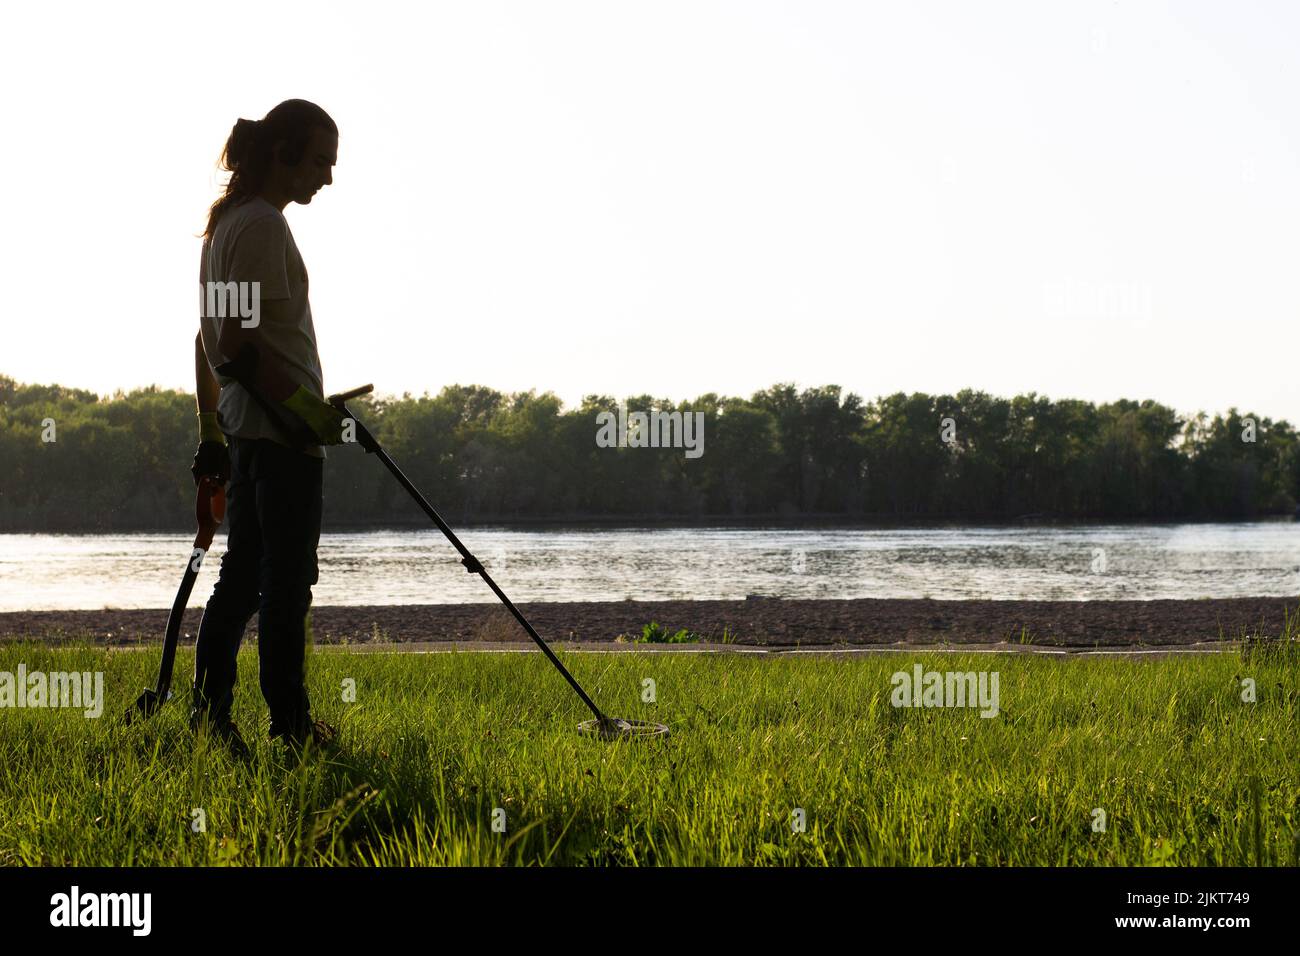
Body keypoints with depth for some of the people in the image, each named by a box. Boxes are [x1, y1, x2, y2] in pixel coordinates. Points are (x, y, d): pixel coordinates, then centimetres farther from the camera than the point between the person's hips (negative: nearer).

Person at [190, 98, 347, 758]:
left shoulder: (227, 222, 18)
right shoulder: (263, 224, -13)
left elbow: (211, 340, 20)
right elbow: (240, 342, -20)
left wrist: (211, 433, 21)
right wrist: (308, 409, -19)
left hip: (246, 425, 10)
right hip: (283, 429, -10)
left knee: (242, 574, 12)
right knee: (286, 580, -4)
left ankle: (209, 715, 13)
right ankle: (291, 726, 1)